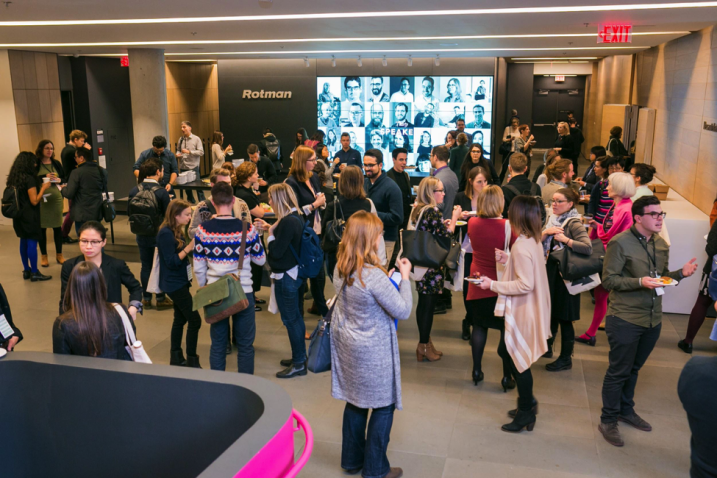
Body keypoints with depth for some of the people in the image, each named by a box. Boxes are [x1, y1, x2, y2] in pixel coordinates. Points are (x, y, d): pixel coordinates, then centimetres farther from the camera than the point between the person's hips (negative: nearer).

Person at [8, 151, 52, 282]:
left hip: (19, 215, 8)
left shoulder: (14, 178, 6)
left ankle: (26, 270, 23)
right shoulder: (29, 179, -17)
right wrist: (43, 188, -7)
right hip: (29, 216, -8)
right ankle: (34, 273, 3)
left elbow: (22, 195, 15)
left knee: (23, 242, 14)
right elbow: (34, 201, -17)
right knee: (32, 242, -2)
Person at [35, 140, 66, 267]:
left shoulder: (56, 163, 9)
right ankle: (44, 256, 15)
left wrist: (58, 180, -9)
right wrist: (44, 178, -20)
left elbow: (65, 178, 11)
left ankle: (59, 254, 19)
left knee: (57, 226, 8)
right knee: (42, 227, 4)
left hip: (56, 198, 3)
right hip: (41, 199, -3)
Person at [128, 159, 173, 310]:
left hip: (141, 235, 4)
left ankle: (146, 298, 23)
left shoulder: (134, 191, -7)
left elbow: (129, 213, 2)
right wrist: (170, 201, 4)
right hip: (159, 235, -4)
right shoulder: (162, 192, -19)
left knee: (145, 266, 15)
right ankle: (161, 299, 18)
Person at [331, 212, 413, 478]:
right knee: (383, 406, 10)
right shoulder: (373, 275, -28)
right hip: (373, 350, -8)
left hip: (346, 343, 8)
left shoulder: (340, 269, -4)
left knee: (355, 402, 21)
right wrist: (404, 277, -9)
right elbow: (403, 311, -20)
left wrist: (388, 279, 6)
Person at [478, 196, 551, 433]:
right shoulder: (533, 241, 4)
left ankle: (526, 413, 21)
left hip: (522, 312, -10)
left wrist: (494, 285, -20)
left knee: (519, 360, 5)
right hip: (528, 308, 10)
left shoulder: (521, 247, -24)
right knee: (506, 351, 21)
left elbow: (525, 284, -25)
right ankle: (527, 401, 32)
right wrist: (508, 260, 9)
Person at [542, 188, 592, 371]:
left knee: (564, 318, 1)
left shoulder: (574, 223, -13)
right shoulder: (551, 219, 8)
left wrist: (566, 240, -25)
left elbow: (588, 248, -26)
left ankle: (566, 359, 12)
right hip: (549, 271, 7)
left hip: (564, 274, -7)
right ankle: (547, 347, 37)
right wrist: (546, 232, -14)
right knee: (549, 311, 19)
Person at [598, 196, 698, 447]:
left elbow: (663, 276, 16)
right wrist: (640, 282, -25)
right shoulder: (620, 243, -14)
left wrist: (681, 273, -3)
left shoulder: (661, 244, 8)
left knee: (633, 368, 20)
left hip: (653, 319, 6)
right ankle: (608, 421, 18)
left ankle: (626, 410, 39)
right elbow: (608, 280, -15)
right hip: (625, 319, -6)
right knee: (619, 371, 4)